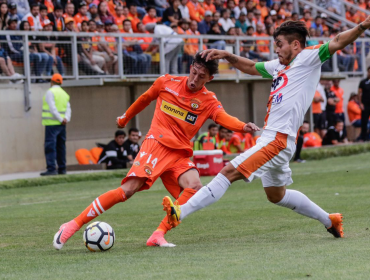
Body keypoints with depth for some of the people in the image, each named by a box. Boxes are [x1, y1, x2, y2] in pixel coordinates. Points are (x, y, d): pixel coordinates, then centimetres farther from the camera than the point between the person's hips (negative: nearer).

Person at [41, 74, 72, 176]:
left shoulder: (50, 92, -7)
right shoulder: (64, 93, 15)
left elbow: (52, 108, -15)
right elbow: (68, 109, 7)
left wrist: (61, 119, -12)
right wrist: (66, 119, -7)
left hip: (52, 124, -7)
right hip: (61, 125, 7)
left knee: (50, 147, -9)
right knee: (61, 147, 12)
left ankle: (51, 169, -17)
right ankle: (62, 169, 13)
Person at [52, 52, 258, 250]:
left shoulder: (208, 101, 3)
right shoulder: (166, 83, 3)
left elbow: (224, 117, -17)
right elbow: (145, 99, 21)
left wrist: (243, 127, -38)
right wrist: (125, 118, 34)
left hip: (181, 153, 3)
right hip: (157, 144, -3)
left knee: (195, 186, -27)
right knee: (128, 190, -19)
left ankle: (159, 235, -22)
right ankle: (73, 225, -14)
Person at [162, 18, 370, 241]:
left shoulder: (309, 57, -3)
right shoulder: (280, 66, 20)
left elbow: (337, 43, -14)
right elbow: (251, 67, 32)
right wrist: (226, 56, 19)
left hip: (279, 139, -11)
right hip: (271, 137, 11)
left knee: (230, 172, -16)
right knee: (276, 195, 22)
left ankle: (181, 212, -20)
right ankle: (329, 220, 31)